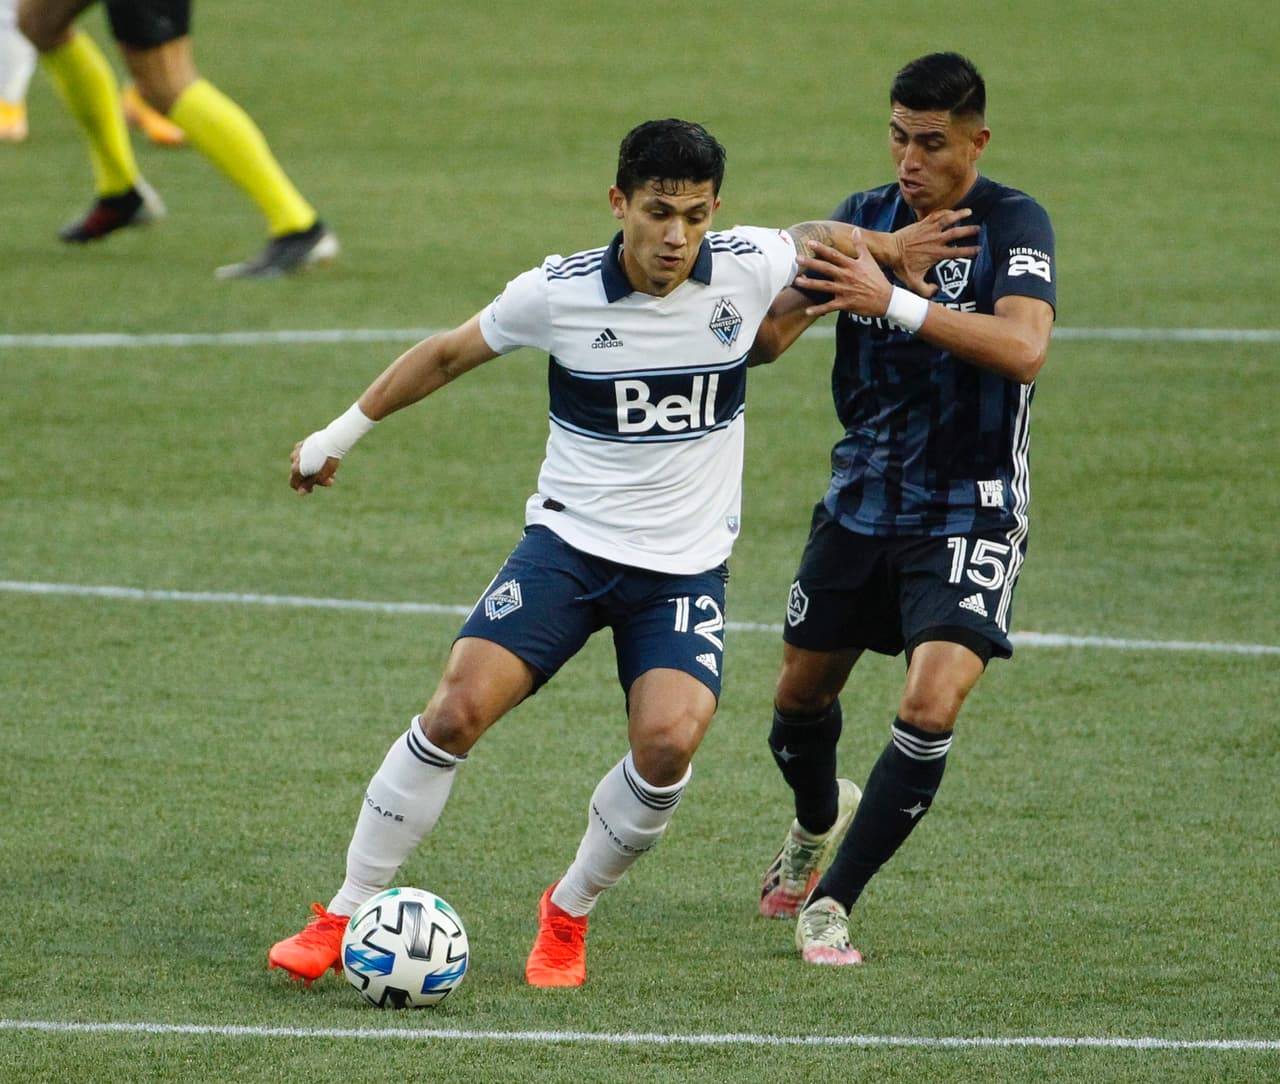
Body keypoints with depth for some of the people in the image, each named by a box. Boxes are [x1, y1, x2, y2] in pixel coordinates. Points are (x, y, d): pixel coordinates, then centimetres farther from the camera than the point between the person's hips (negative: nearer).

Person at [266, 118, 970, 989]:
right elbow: (448, 354, 7)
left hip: (686, 566, 1)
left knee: (670, 740, -23)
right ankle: (347, 917, -3)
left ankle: (568, 915, 3)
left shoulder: (748, 268, -8)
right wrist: (342, 434, 13)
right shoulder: (556, 293, -11)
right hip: (570, 542, -1)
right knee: (458, 710, -18)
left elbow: (812, 237, 18)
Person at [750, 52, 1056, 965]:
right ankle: (820, 821, 49)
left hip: (969, 513, -5)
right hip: (862, 501, 5)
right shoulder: (864, 217, 2)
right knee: (802, 693, 15)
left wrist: (895, 301, -37)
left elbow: (1024, 348, -31)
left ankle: (830, 904, -8)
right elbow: (765, 340, -1)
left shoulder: (1013, 224, -13)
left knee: (933, 703, -20)